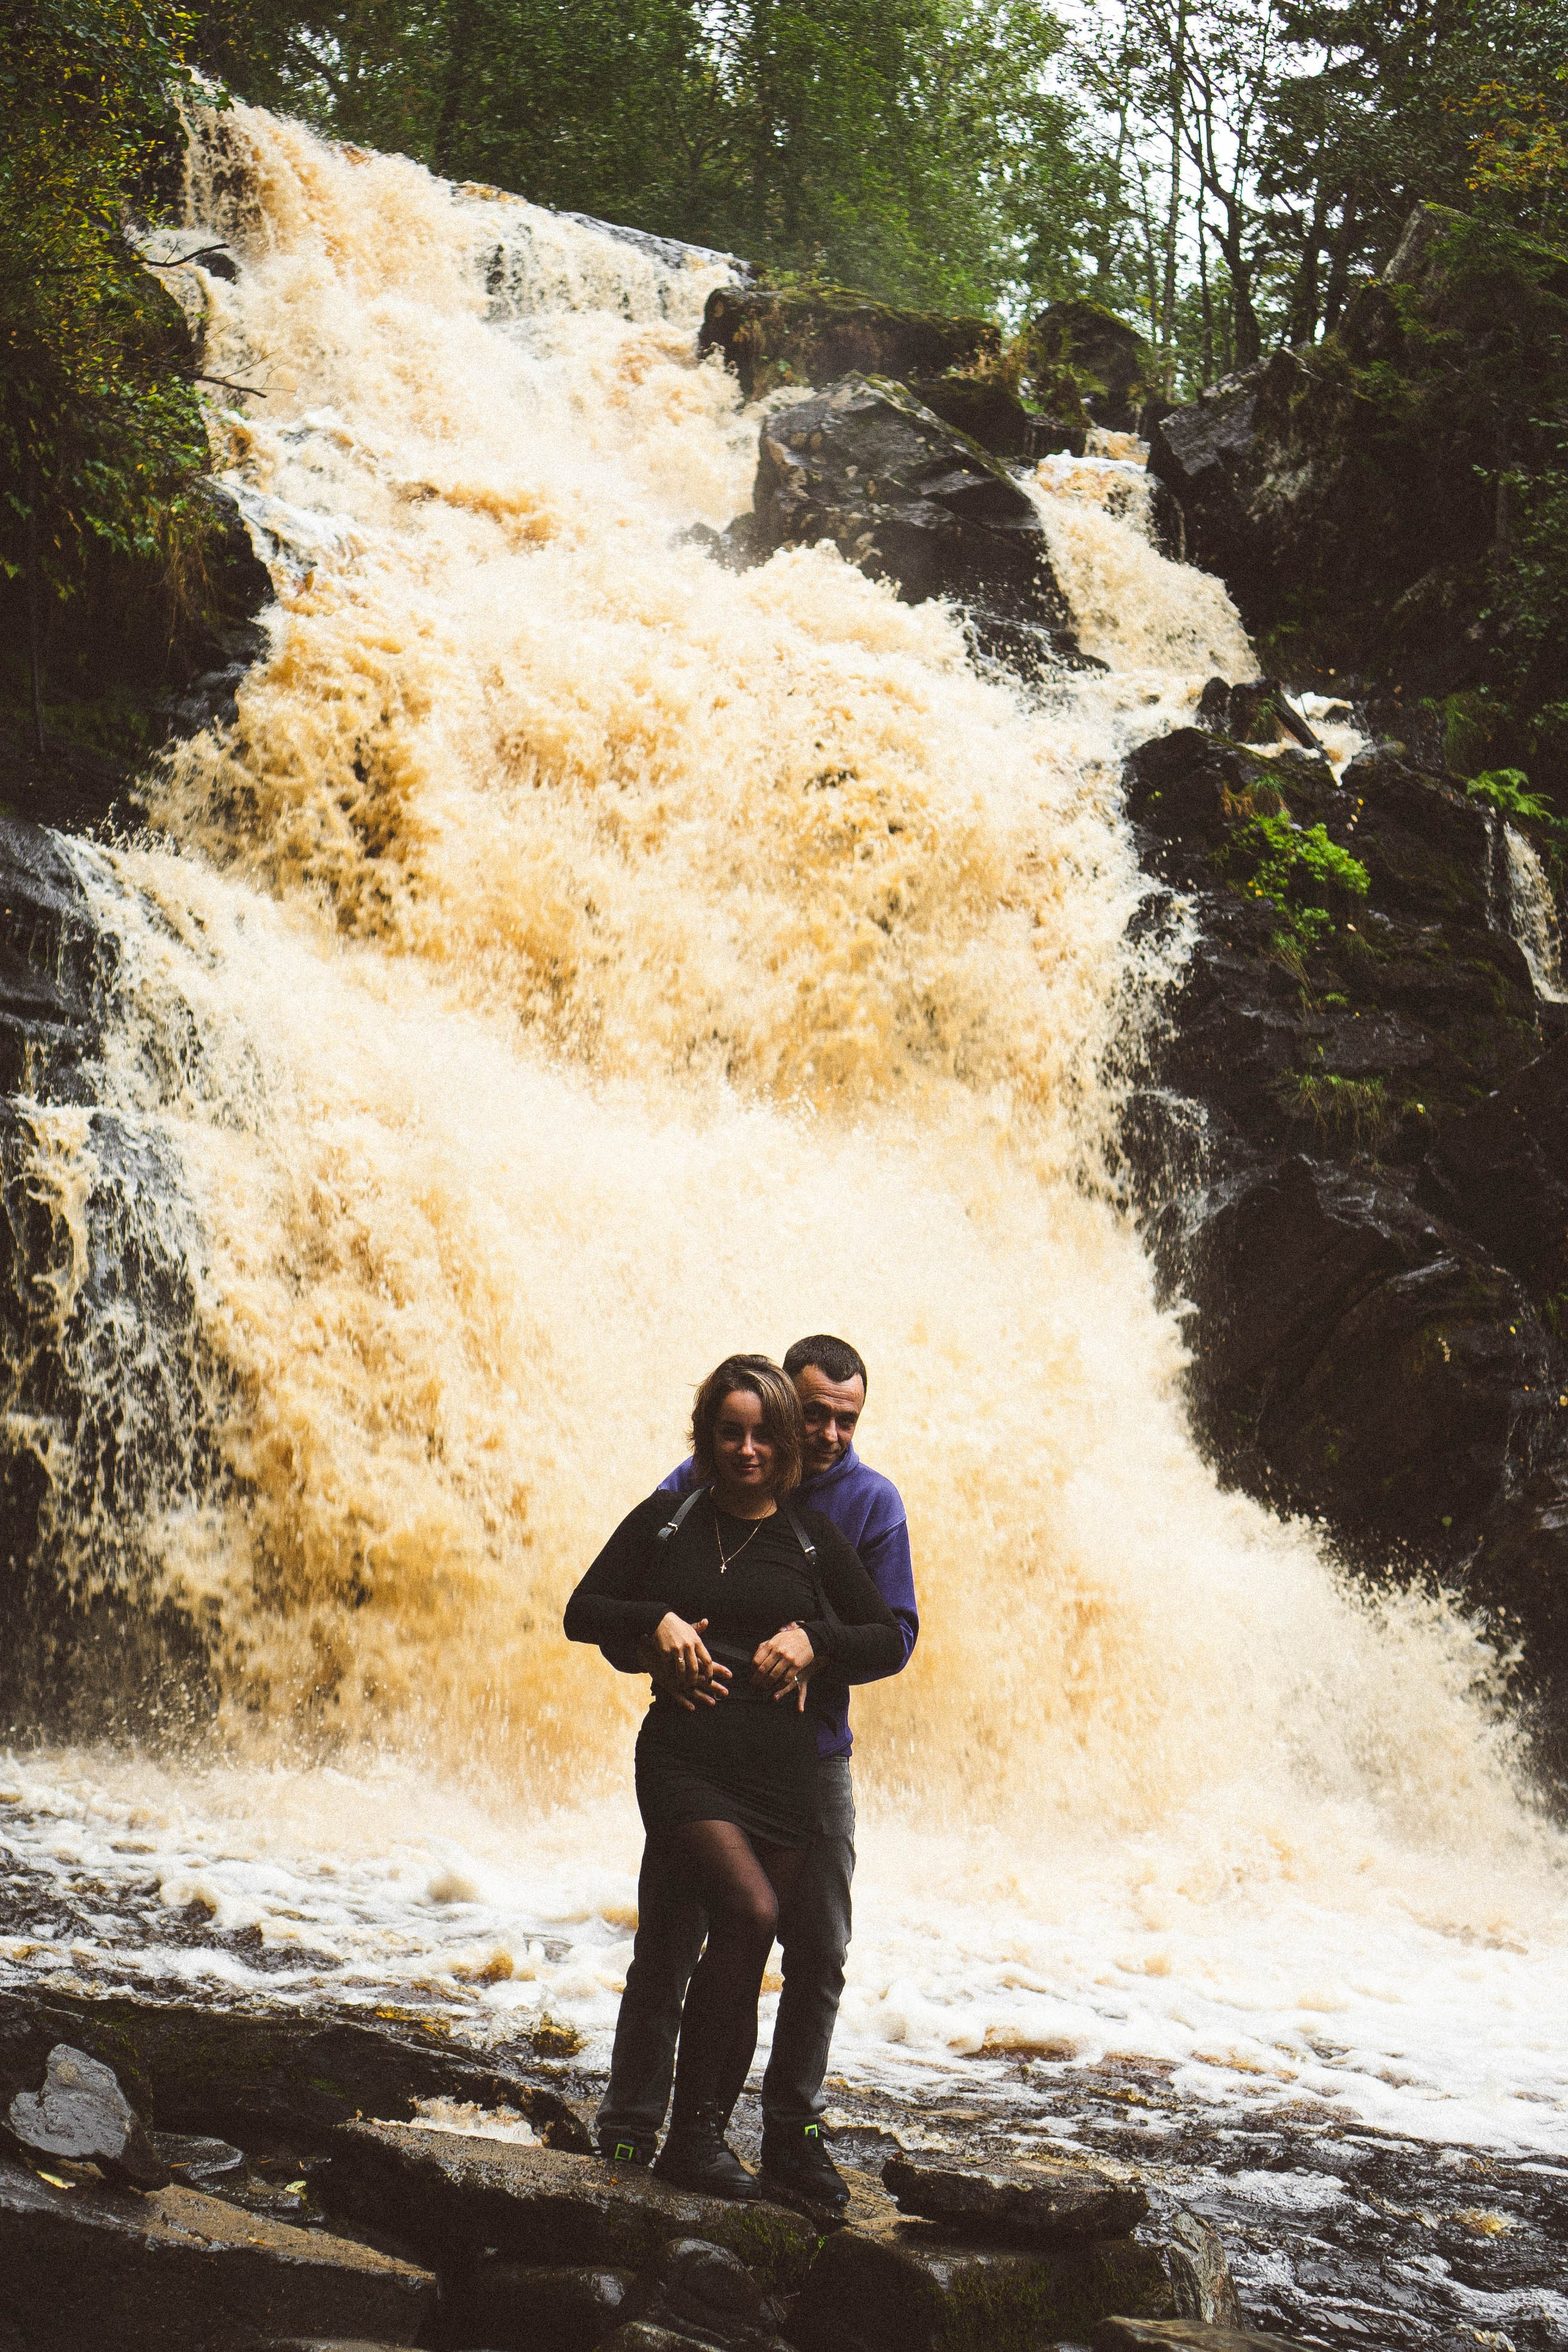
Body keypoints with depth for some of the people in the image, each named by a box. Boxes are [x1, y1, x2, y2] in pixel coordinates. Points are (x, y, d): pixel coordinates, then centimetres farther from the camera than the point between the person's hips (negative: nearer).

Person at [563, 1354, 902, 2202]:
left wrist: (814, 1639, -6)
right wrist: (659, 1620, -7)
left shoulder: (811, 1538, 10)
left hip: (779, 1775, 3)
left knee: (743, 1964, 3)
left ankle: (701, 2143, 16)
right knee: (750, 1911, -25)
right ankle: (692, 2125, -17)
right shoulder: (666, 1520, 8)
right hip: (683, 1759, -3)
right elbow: (583, 1612, 11)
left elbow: (890, 1642, 11)